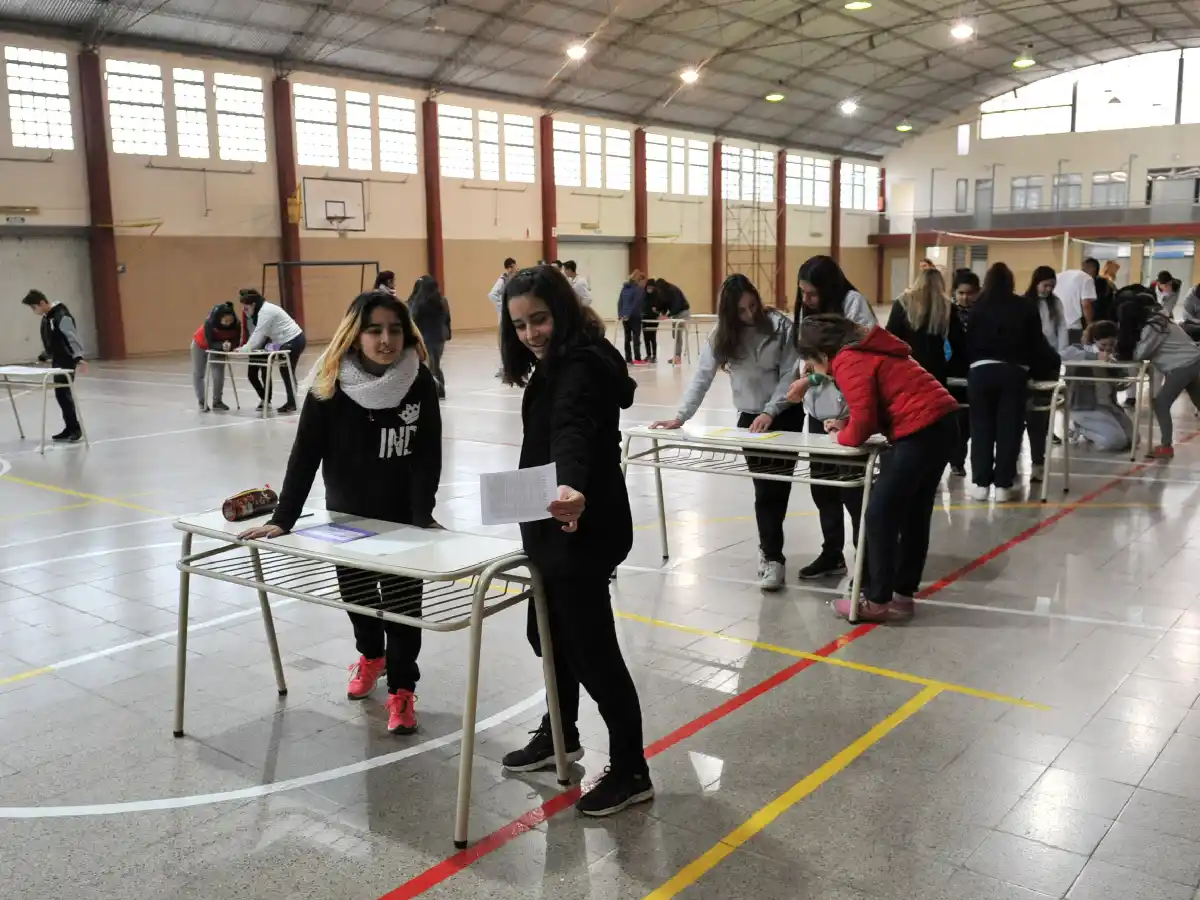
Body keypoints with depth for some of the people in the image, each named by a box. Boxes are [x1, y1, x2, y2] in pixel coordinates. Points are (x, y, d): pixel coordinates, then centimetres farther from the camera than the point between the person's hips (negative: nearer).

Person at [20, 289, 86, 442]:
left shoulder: (61, 316, -17)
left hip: (67, 362, -9)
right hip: (57, 362, 9)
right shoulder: (46, 318, 11)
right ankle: (70, 428, 15)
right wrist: (43, 357, 21)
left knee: (63, 394, -10)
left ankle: (75, 429, -3)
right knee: (60, 395, 9)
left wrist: (79, 358, -32)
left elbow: (73, 338, -23)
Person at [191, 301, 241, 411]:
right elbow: (210, 344, -37)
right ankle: (202, 402, 19)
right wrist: (222, 345, -55)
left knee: (219, 374, -8)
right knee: (198, 374, 5)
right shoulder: (210, 323, -40)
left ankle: (217, 401, 9)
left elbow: (236, 342, -26)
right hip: (200, 344, -2)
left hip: (218, 347, 2)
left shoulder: (236, 325, -32)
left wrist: (229, 345, -46)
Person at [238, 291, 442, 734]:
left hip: (401, 517, -2)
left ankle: (402, 689, 20)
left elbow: (428, 457, -14)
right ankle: (371, 655, 49)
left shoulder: (419, 383, -15)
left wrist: (423, 515, -23)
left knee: (403, 604, 3)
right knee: (356, 594, 20)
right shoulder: (330, 384, -15)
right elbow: (305, 454, -15)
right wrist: (283, 517, -20)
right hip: (347, 516, 2)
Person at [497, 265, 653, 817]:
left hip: (583, 529, -11)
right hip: (557, 527, 11)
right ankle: (560, 735, 43)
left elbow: (572, 432, -42)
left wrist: (573, 488, -59)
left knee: (592, 649, -2)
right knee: (549, 634, 23)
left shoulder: (581, 367, -22)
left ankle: (631, 771, 12)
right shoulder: (554, 365, 12)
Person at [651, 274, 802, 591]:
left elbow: (790, 374, -11)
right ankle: (772, 556, 6)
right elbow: (702, 377, -5)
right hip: (749, 417, 2)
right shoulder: (721, 335, -2)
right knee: (764, 487, -1)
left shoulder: (780, 326, -11)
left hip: (785, 414, -2)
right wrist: (680, 416, -13)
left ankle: (769, 550, 8)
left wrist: (770, 411, -21)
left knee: (777, 486, -4)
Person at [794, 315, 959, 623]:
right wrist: (846, 425, 12)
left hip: (921, 431, -10)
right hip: (940, 423, 10)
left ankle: (877, 601, 3)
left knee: (880, 515, -3)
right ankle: (902, 595, 22)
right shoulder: (865, 350, 19)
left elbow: (863, 424, -14)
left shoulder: (848, 361, -10)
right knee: (914, 514, 14)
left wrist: (842, 436, 6)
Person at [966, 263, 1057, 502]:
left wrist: (968, 365, 13)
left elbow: (969, 341, 6)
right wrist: (1050, 365, 24)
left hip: (982, 370, 0)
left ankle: (980, 483, 6)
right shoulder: (1026, 307, 11)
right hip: (1014, 371, 1)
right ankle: (1002, 485, 4)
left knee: (981, 426, 5)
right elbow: (1037, 342, 12)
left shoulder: (978, 307, 8)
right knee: (1009, 428, 4)